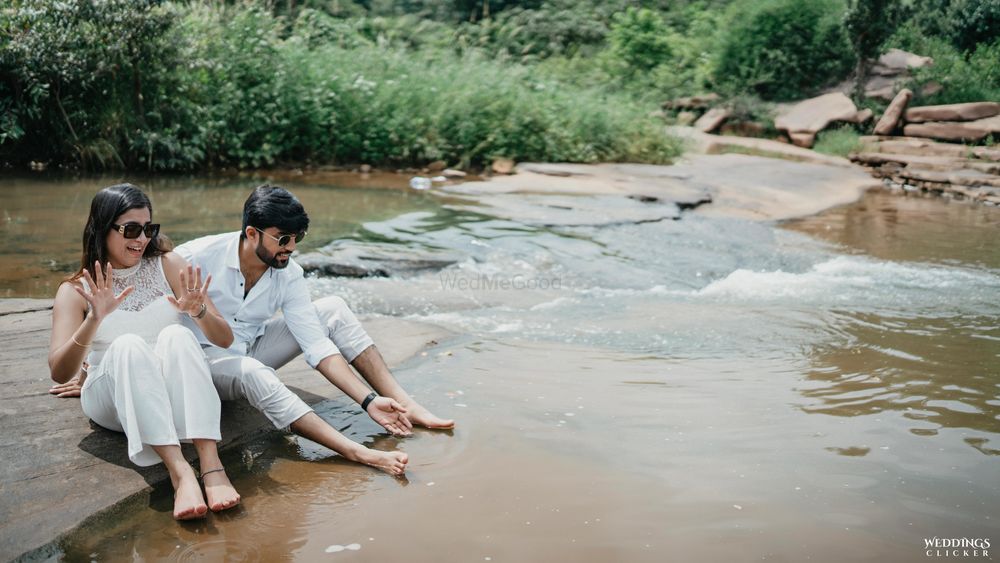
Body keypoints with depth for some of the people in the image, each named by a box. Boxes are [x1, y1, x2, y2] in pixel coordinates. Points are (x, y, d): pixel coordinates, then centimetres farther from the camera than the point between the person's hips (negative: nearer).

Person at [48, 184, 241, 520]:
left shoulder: (168, 265, 6)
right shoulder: (75, 291, 4)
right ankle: (180, 473, -48)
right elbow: (59, 374, -10)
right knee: (128, 345, -32)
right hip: (113, 402, -1)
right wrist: (95, 319, -25)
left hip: (172, 394, 1)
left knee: (176, 335, -30)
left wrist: (198, 312, -20)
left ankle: (212, 468, -44)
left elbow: (224, 340, 1)